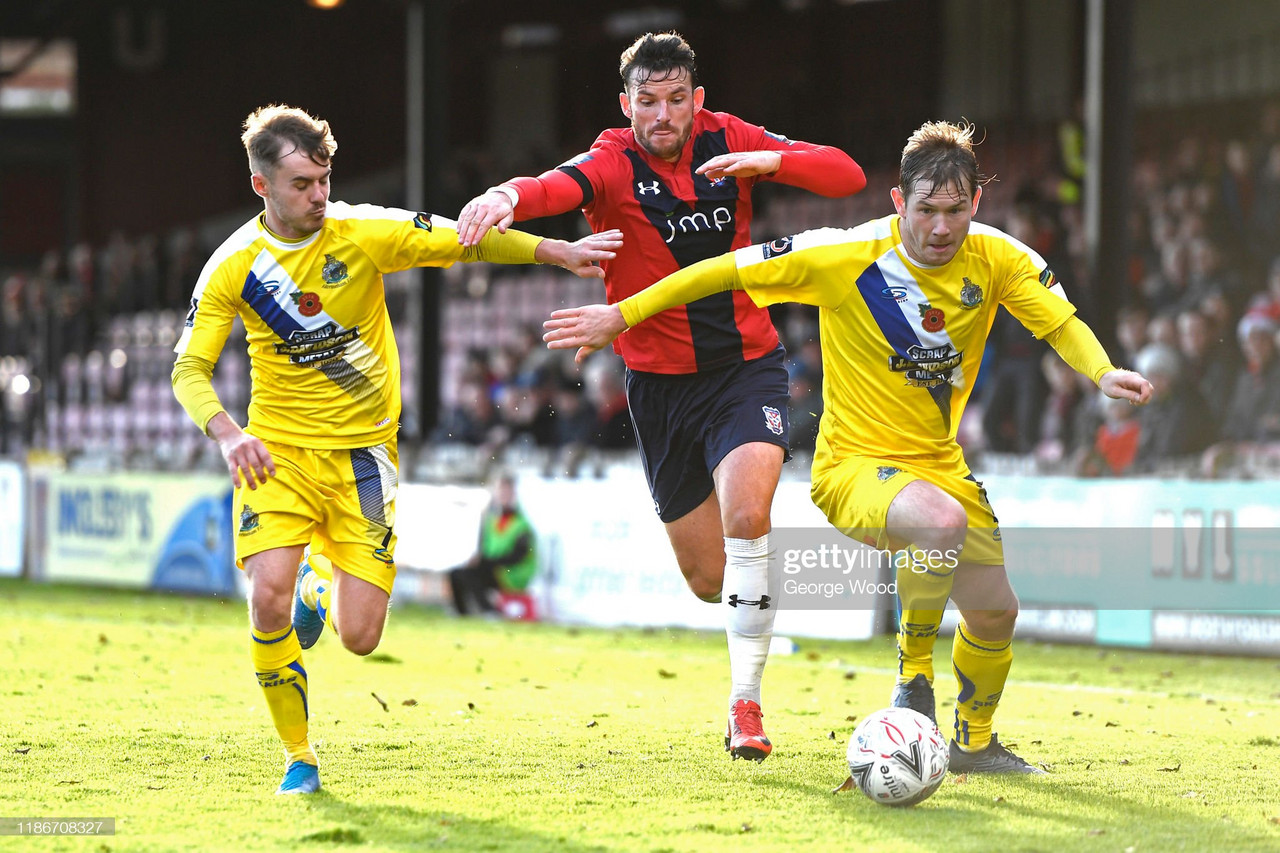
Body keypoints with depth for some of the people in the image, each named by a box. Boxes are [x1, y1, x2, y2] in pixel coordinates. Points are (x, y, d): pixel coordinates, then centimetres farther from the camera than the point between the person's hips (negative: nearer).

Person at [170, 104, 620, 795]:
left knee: (360, 636, -7)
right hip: (277, 452, 0)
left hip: (362, 453, 0)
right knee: (267, 598, -23)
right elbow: (188, 369, -6)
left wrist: (554, 252, -13)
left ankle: (321, 587, 32)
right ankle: (299, 758, -1)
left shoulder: (365, 233, -8)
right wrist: (226, 433, -24)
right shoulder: (234, 266, -7)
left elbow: (462, 243, -2)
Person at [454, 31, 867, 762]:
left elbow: (848, 176, -6)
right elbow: (562, 186, -35)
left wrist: (768, 161, -24)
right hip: (661, 380, 0)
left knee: (746, 516, -25)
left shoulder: (728, 142, -3)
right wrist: (509, 196, -59)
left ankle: (746, 701, -15)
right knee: (708, 578, 7)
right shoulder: (614, 163, -11)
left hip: (747, 365, 0)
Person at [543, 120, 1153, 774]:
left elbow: (1061, 323, -6)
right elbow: (729, 271, -13)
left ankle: (975, 742, 38)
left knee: (995, 613, 8)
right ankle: (913, 678, -15)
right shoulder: (845, 256, -19)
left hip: (939, 465, 6)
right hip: (853, 467, -6)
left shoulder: (997, 260, -8)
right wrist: (622, 314, -12)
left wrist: (1103, 373, -28)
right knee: (944, 521, -36)